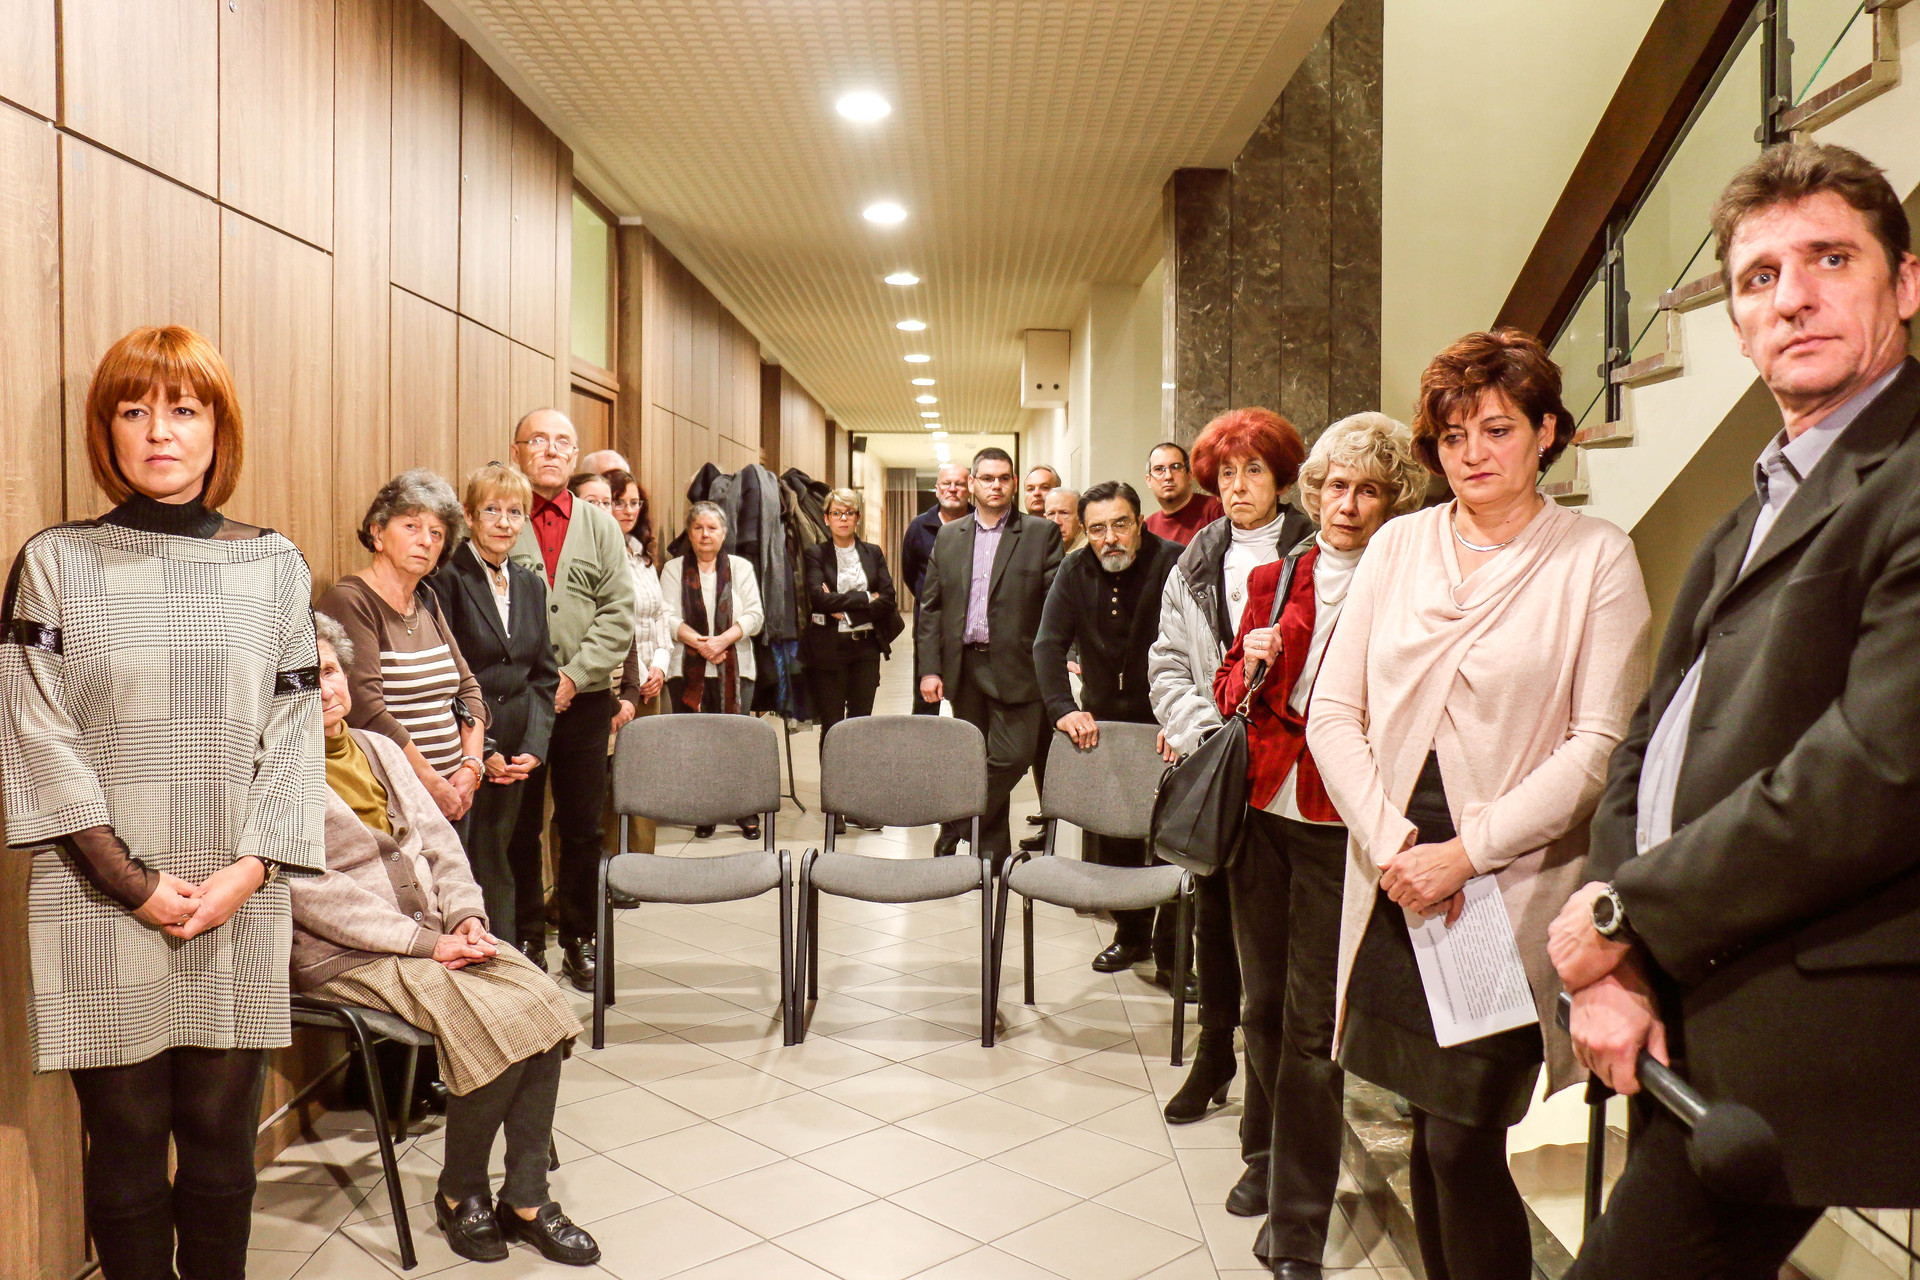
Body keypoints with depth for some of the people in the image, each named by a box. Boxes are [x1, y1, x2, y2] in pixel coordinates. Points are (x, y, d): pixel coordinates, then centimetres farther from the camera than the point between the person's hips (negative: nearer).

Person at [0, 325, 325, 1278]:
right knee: (126, 1140, 7)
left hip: (240, 908, 1)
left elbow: (293, 732, 4)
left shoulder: (274, 566, 7)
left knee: (222, 1135, 9)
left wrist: (248, 868, -8)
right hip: (100, 911, -1)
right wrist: (132, 882, -10)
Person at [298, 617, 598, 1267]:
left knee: (544, 1000, -17)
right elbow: (310, 893, -15)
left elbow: (438, 841, 15)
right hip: (345, 952, -6)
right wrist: (422, 942, -18)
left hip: (432, 926, 7)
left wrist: (465, 915, -4)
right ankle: (459, 1193, -2)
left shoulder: (379, 749, 16)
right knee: (493, 1018, -26)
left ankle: (526, 1197, -7)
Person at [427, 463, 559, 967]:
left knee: (496, 859, 11)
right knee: (460, 860, -5)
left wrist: (533, 746, 0)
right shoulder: (446, 578, -5)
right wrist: (481, 750, -12)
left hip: (514, 750, 5)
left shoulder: (531, 585, 13)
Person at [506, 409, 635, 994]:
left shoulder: (600, 526, 9)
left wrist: (573, 676, -8)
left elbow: (618, 614, 3)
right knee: (518, 829, 6)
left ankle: (578, 941, 23)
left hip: (584, 701, 2)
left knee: (582, 829, 9)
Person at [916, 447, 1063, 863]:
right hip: (963, 665, 3)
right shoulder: (949, 537, 12)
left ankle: (955, 828, 11)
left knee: (1010, 758, -9)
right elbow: (930, 607, 10)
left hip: (1015, 667, -3)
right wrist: (929, 668, 2)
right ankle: (992, 851, 24)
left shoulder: (1041, 533, 2)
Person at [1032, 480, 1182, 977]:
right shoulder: (1074, 572, 0)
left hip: (1165, 723, -4)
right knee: (1111, 835, 10)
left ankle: (1171, 946, 12)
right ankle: (1131, 934, 27)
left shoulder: (1173, 563, -14)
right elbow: (1048, 644, -6)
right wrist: (1062, 707, -21)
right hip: (1102, 721, 4)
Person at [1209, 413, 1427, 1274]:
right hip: (1263, 809, 5)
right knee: (1262, 1002, 15)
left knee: (1314, 1021, -1)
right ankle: (1274, 1154, 37)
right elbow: (1229, 696, 15)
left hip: (1341, 825, -4)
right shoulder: (1274, 580, 9)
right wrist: (1250, 668, -5)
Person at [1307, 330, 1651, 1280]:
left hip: (1510, 893, -3)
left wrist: (1467, 853, -14)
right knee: (1430, 1130, 12)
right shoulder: (1396, 545, 8)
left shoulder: (1596, 557, -2)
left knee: (1464, 1143, -3)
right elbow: (1333, 712, 4)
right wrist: (1391, 843, -8)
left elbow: (1601, 744, -9)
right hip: (1398, 884, 3)